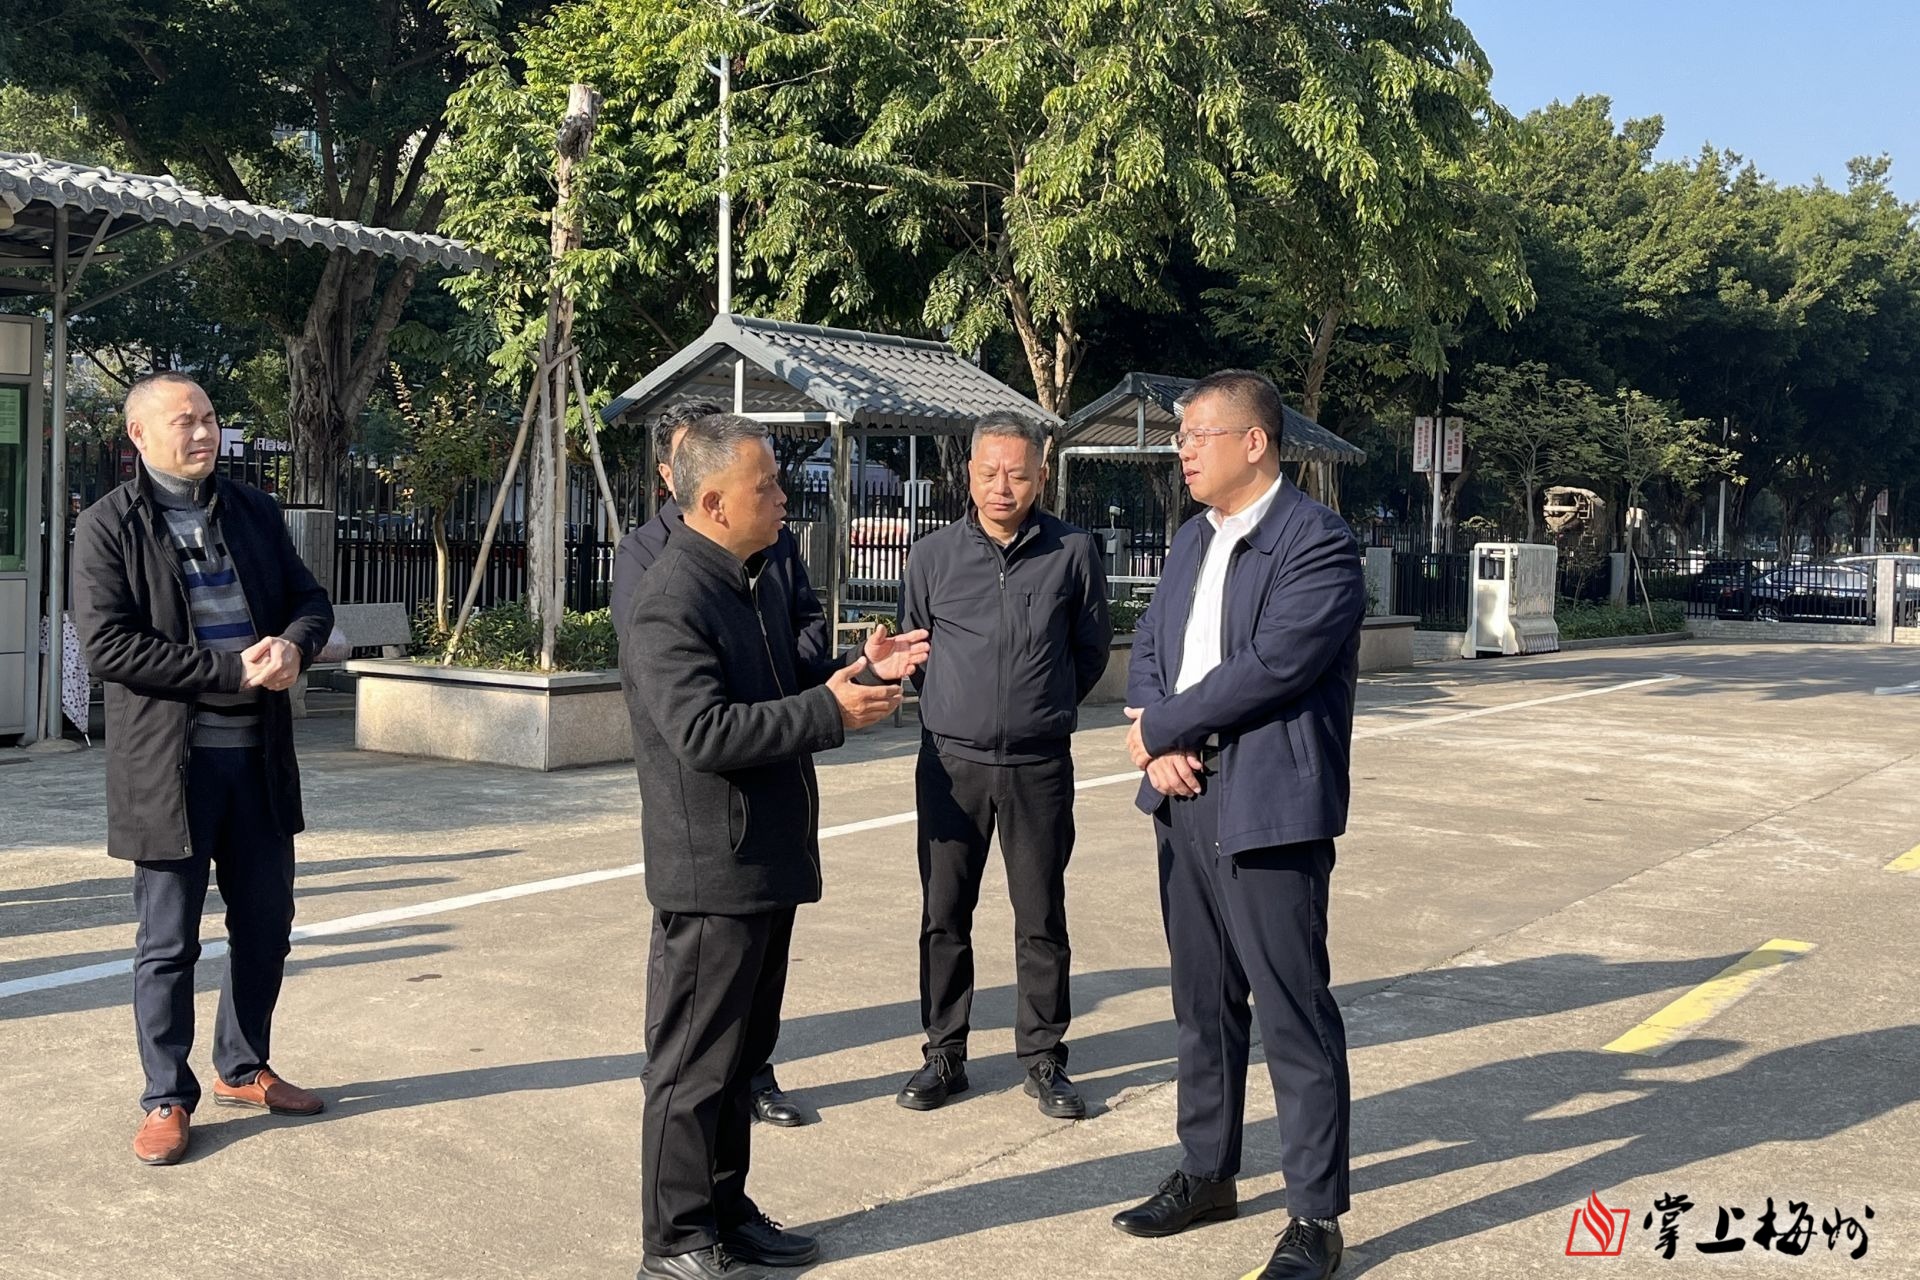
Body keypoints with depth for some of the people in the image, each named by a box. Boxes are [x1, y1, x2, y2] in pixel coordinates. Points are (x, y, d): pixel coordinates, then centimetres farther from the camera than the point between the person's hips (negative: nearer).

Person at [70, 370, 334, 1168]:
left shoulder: (254, 512, 11)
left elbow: (310, 600, 12)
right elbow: (106, 644, -14)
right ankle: (167, 1098, 18)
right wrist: (232, 671, -18)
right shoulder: (108, 527, -5)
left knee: (265, 924, 14)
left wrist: (294, 646, -12)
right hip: (169, 763, -5)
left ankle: (243, 1069, 32)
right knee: (168, 942, 4)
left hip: (261, 756, 5)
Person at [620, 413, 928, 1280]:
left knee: (742, 1053, 18)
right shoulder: (671, 603, -19)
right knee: (695, 1062, 2)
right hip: (711, 869, -9)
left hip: (768, 860, 9)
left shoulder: (759, 581, 12)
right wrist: (831, 710, -24)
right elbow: (704, 732, -27)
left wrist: (861, 670, 6)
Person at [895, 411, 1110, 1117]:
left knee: (1042, 919, 6)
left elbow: (1092, 648, 11)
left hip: (1039, 767, -1)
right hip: (951, 763, 1)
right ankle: (944, 1055, 21)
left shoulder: (1073, 551, -2)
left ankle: (1043, 1058, 20)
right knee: (944, 915, 7)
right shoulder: (934, 554, 1)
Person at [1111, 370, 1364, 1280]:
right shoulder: (1192, 540, 14)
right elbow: (1149, 649, 12)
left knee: (1294, 1016, -1)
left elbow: (1270, 665, -22)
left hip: (1267, 807, -8)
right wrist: (1160, 750, -7)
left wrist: (1159, 729, -11)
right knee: (1203, 1002, 17)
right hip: (1184, 801, 8)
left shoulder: (1317, 543, -13)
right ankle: (1207, 1174, 31)